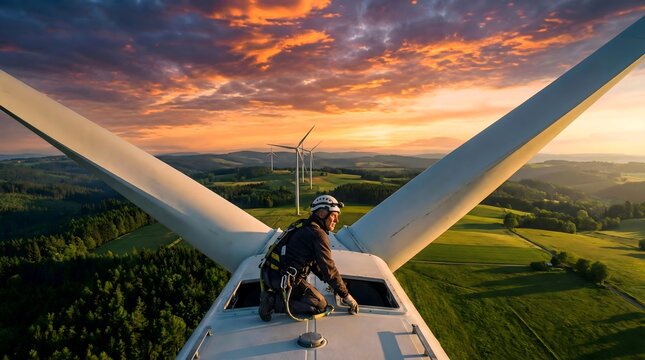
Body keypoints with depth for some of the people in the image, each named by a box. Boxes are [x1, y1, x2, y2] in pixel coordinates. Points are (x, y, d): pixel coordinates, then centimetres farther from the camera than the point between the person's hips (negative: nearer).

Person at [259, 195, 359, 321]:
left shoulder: (302, 226, 15)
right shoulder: (318, 234, -14)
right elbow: (329, 269, -13)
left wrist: (333, 284, 22)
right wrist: (346, 296, -1)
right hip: (283, 279, -9)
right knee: (321, 305, 2)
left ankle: (271, 295, 10)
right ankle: (276, 303, -6)